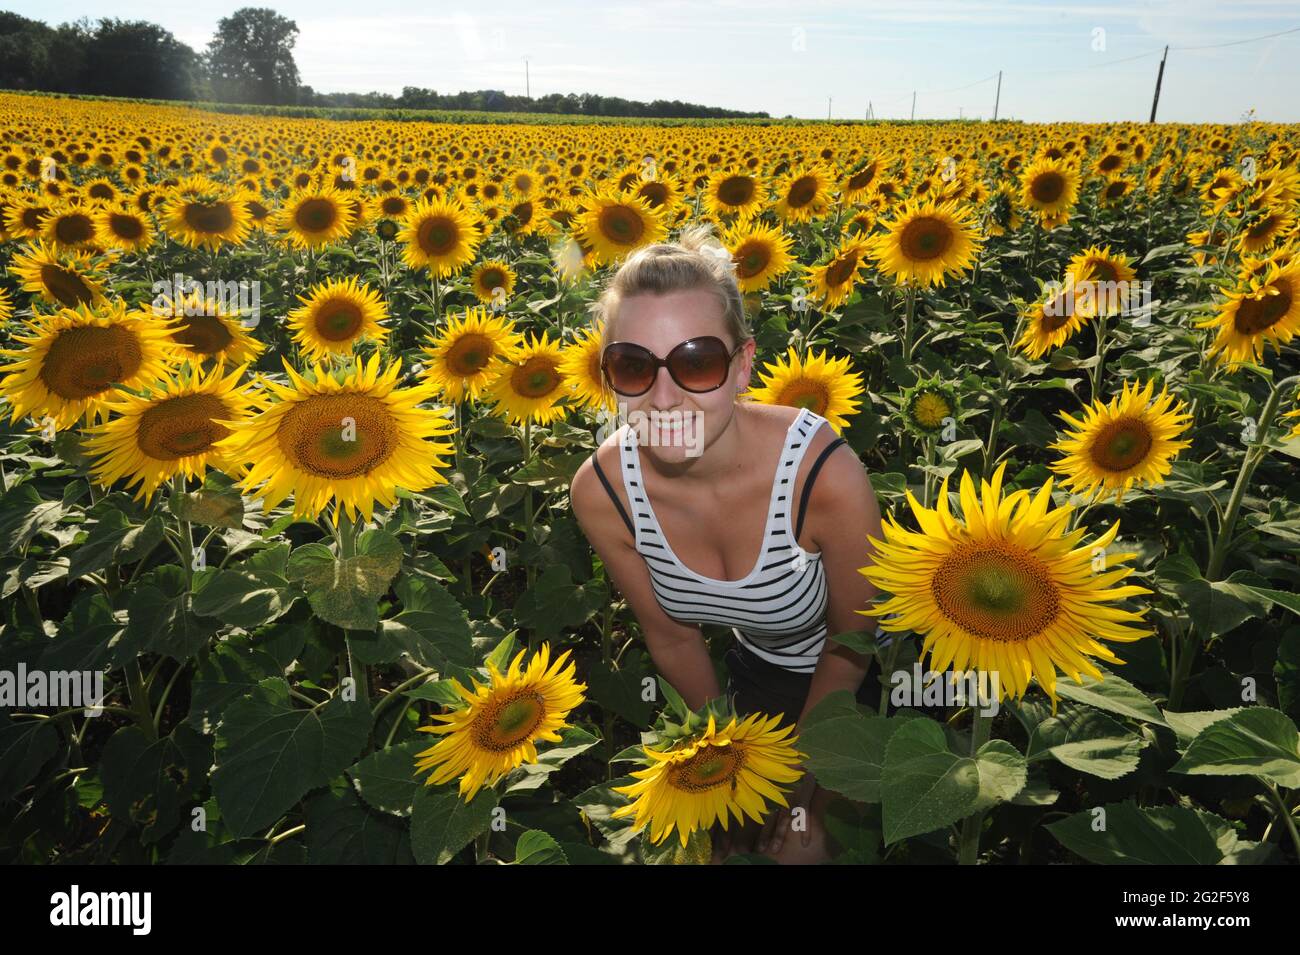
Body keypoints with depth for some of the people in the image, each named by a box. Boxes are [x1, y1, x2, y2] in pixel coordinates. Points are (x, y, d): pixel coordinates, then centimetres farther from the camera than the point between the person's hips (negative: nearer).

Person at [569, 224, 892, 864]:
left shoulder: (825, 474, -38)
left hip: (864, 680, -3)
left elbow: (850, 647, -19)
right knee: (732, 840, 22)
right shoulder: (601, 492, -28)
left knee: (807, 843, 13)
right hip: (754, 673, 3)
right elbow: (671, 635, -9)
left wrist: (802, 789, -6)